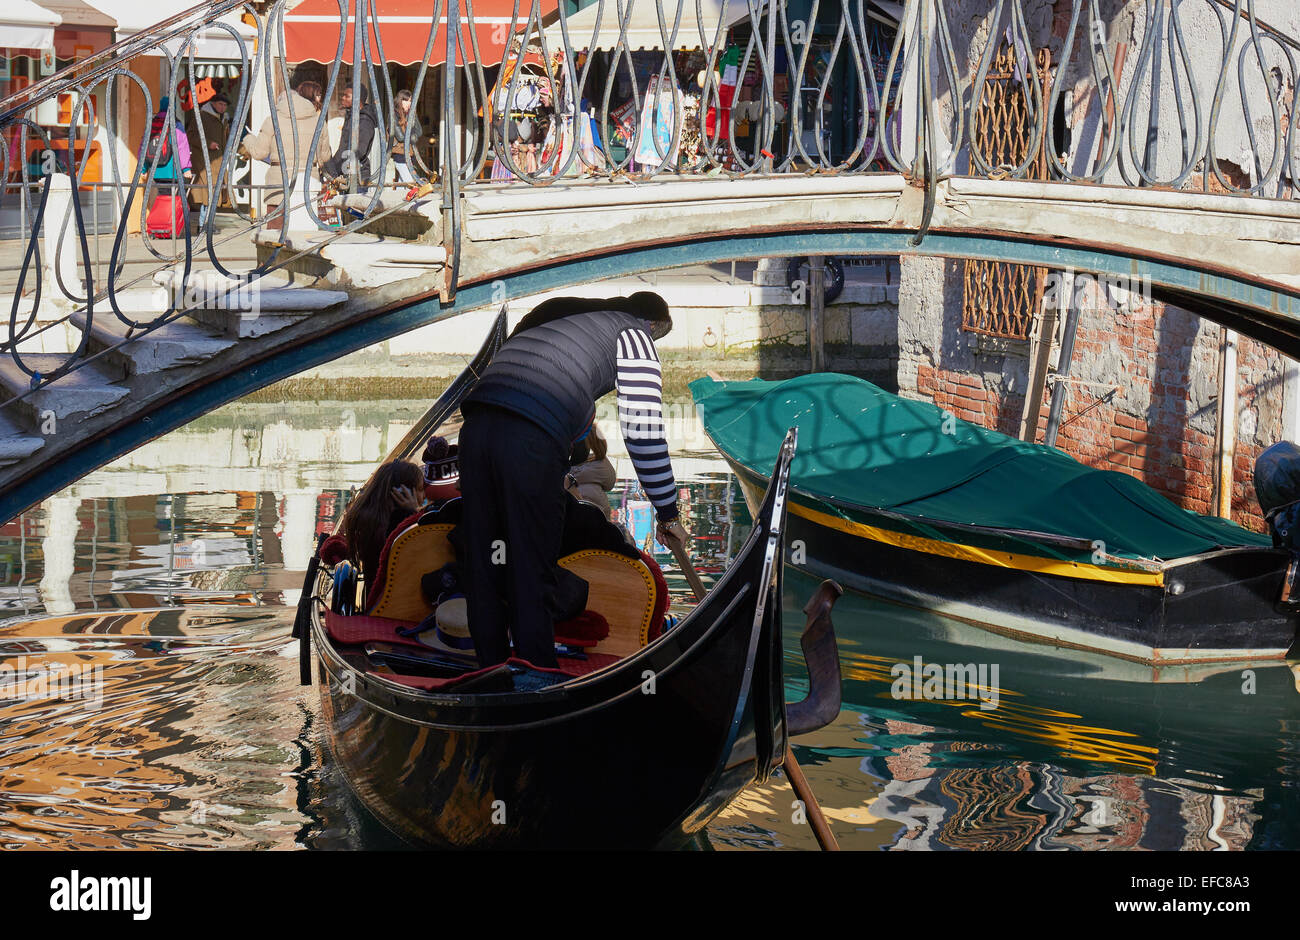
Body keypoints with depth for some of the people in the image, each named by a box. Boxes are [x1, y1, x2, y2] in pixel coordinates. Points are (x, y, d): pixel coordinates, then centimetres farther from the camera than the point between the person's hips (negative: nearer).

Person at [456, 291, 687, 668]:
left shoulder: (561, 315, 33)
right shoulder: (634, 335, 12)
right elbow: (644, 433, 5)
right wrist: (668, 513, 11)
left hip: (476, 424, 6)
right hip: (532, 443, -6)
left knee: (482, 566, 12)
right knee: (532, 575, 0)